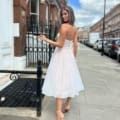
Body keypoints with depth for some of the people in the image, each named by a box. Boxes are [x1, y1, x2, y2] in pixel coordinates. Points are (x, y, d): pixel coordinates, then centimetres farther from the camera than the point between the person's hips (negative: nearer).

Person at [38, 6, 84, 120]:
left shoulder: (64, 26, -17)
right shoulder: (75, 29, 7)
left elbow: (60, 44, -19)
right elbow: (75, 45, 8)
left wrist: (45, 39, -14)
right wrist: (73, 58, 16)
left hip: (61, 56, -8)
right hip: (70, 55, 8)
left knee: (59, 82, -8)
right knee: (69, 80, 16)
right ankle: (67, 104, 32)